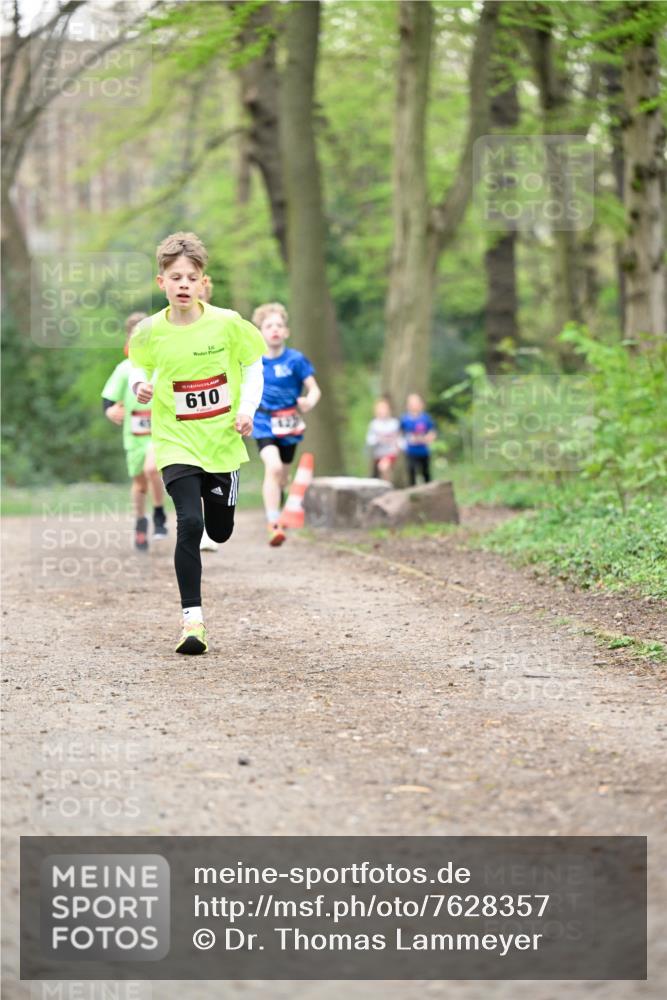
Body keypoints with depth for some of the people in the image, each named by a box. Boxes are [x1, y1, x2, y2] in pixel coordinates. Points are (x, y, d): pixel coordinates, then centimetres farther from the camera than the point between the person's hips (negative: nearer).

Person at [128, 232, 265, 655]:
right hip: (177, 443, -1)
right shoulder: (150, 331, -8)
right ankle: (192, 618, -12)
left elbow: (253, 365, 3)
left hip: (223, 441, 1)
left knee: (220, 532, 13)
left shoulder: (227, 323, -10)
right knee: (190, 524, -18)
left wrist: (247, 410, -9)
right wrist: (140, 385, -10)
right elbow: (139, 366, 12)